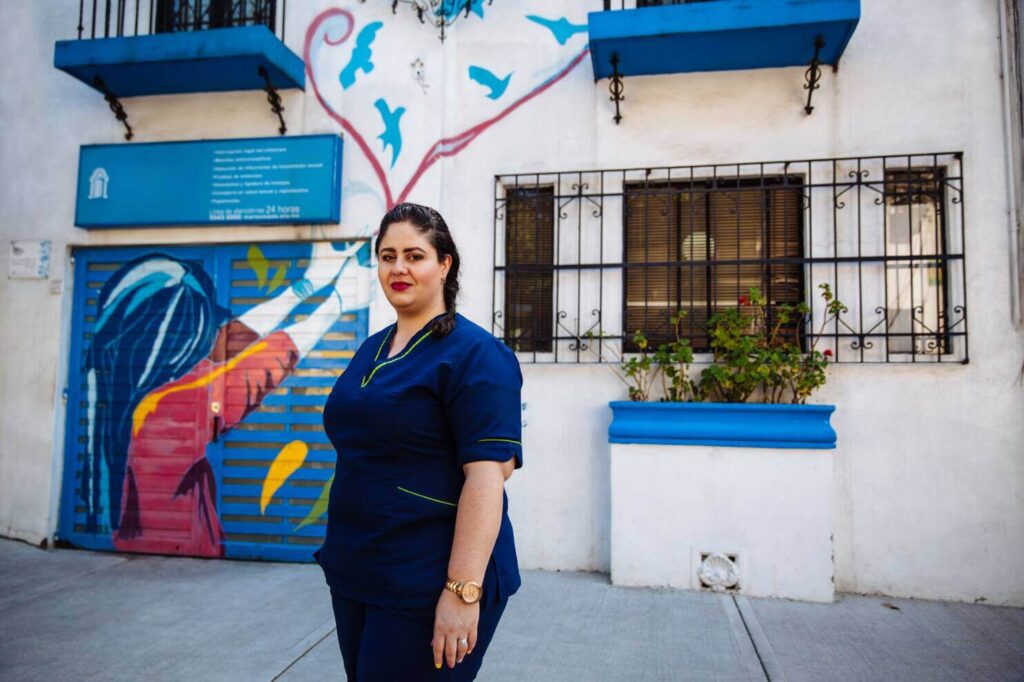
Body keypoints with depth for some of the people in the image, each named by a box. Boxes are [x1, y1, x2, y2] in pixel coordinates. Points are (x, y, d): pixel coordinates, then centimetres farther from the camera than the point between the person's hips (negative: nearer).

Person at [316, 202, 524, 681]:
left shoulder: (474, 354, -14)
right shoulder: (371, 350, 9)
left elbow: (487, 475, -21)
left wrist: (463, 591, -24)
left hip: (427, 586, -7)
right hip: (354, 575, 8)